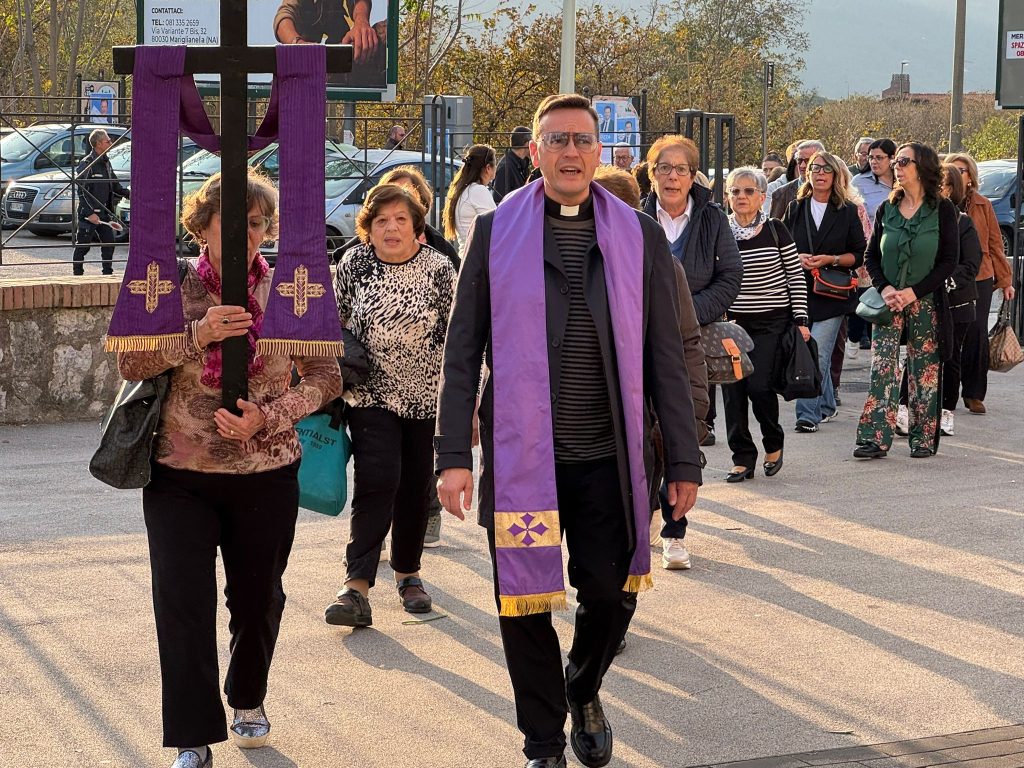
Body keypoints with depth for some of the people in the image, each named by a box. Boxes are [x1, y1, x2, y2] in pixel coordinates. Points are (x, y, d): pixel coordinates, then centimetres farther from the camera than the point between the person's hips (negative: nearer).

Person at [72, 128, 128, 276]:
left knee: (109, 242, 7)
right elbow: (82, 191, -17)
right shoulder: (87, 164, -13)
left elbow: (115, 185, 22)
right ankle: (77, 274, 8)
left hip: (104, 213, 8)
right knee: (83, 246, 0)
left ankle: (108, 273, 17)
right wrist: (90, 213, -21)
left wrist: (128, 193, 6)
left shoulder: (106, 162, 12)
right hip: (89, 214, -8)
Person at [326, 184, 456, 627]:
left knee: (415, 487, 9)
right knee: (376, 481, -16)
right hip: (372, 396, -1)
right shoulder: (353, 265, -2)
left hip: (426, 398, 1)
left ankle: (407, 573, 28)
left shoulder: (440, 270, -4)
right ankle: (357, 588, -18)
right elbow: (333, 325, 9)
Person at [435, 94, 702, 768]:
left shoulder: (640, 236, 5)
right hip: (520, 455, -1)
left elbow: (664, 358, 6)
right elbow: (463, 353, 2)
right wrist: (454, 454, -4)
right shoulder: (496, 233, 2)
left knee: (610, 594, 2)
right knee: (524, 603, 5)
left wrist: (684, 459, 2)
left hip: (608, 459, 1)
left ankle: (584, 690, 35)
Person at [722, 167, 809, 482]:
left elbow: (796, 277, 1)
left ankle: (774, 442, 13)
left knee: (759, 385, -13)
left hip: (772, 321, -3)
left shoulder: (776, 231, -1)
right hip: (733, 322, 3)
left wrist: (800, 319, -3)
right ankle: (743, 457, 8)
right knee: (733, 389, -2)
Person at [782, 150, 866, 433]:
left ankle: (808, 414, -12)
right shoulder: (795, 209, 11)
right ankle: (826, 406, 26)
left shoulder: (848, 211, 4)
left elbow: (859, 254, 3)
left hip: (831, 293, -3)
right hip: (799, 290, 3)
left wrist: (831, 260, -13)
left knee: (818, 355, -13)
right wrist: (797, 258, -9)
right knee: (814, 355, 9)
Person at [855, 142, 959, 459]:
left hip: (926, 302, -2)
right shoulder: (886, 210, 7)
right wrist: (885, 288, -8)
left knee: (924, 371, 2)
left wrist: (913, 292, -14)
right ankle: (875, 438, -9)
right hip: (888, 301, 2)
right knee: (882, 369, -7)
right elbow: (871, 257, 10)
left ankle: (923, 439, 11)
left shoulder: (942, 210, -3)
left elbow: (949, 262, -5)